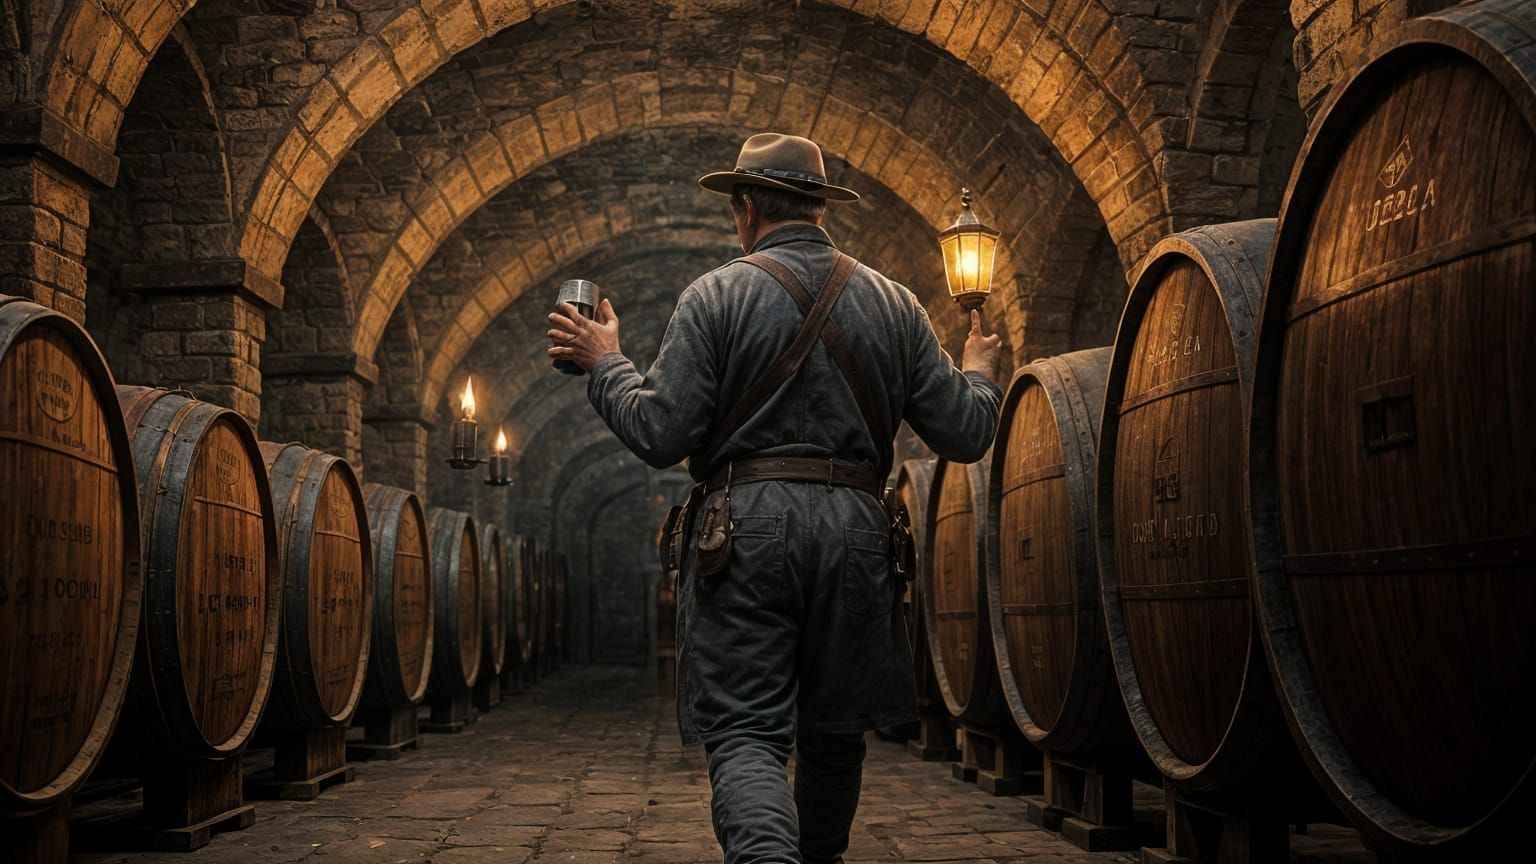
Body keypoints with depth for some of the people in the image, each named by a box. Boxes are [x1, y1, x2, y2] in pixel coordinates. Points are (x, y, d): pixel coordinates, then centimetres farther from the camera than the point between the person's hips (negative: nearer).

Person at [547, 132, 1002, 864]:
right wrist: (978, 375, 30)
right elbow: (965, 436, 8)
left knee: (745, 731, -3)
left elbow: (660, 435, -8)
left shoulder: (716, 295, -1)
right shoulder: (894, 304, 10)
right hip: (854, 526, 4)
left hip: (748, 523, -3)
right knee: (834, 729, 19)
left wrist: (604, 364, 9)